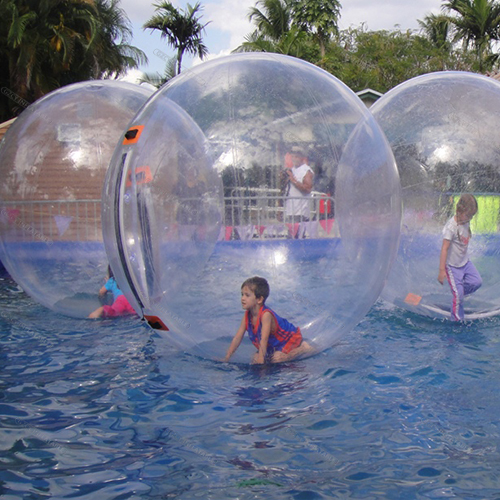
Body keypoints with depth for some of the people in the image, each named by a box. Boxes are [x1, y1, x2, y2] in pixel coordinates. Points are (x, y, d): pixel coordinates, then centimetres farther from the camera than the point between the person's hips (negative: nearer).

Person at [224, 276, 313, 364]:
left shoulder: (266, 315, -33)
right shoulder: (247, 315, -9)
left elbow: (263, 340, -37)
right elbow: (237, 338, -6)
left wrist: (260, 361, -41)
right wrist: (226, 358, -10)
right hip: (272, 346, 8)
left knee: (277, 359, -27)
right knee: (255, 359, -3)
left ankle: (302, 349, -3)